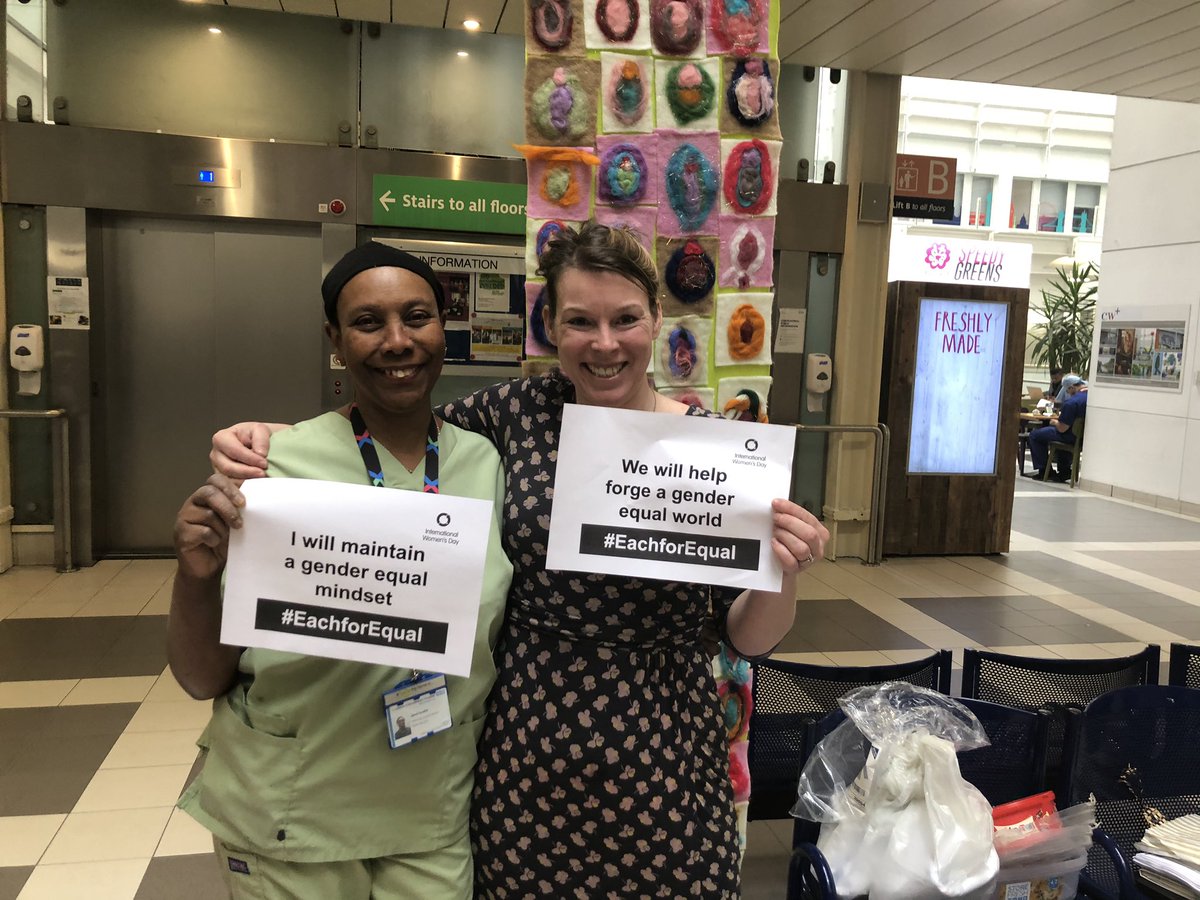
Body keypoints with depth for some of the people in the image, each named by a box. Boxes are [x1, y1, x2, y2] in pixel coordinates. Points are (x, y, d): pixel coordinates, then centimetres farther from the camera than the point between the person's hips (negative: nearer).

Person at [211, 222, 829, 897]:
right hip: (525, 757, 2)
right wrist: (275, 437, -6)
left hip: (659, 764, -1)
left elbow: (748, 638, -4)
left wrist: (782, 575, -25)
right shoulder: (519, 412, -6)